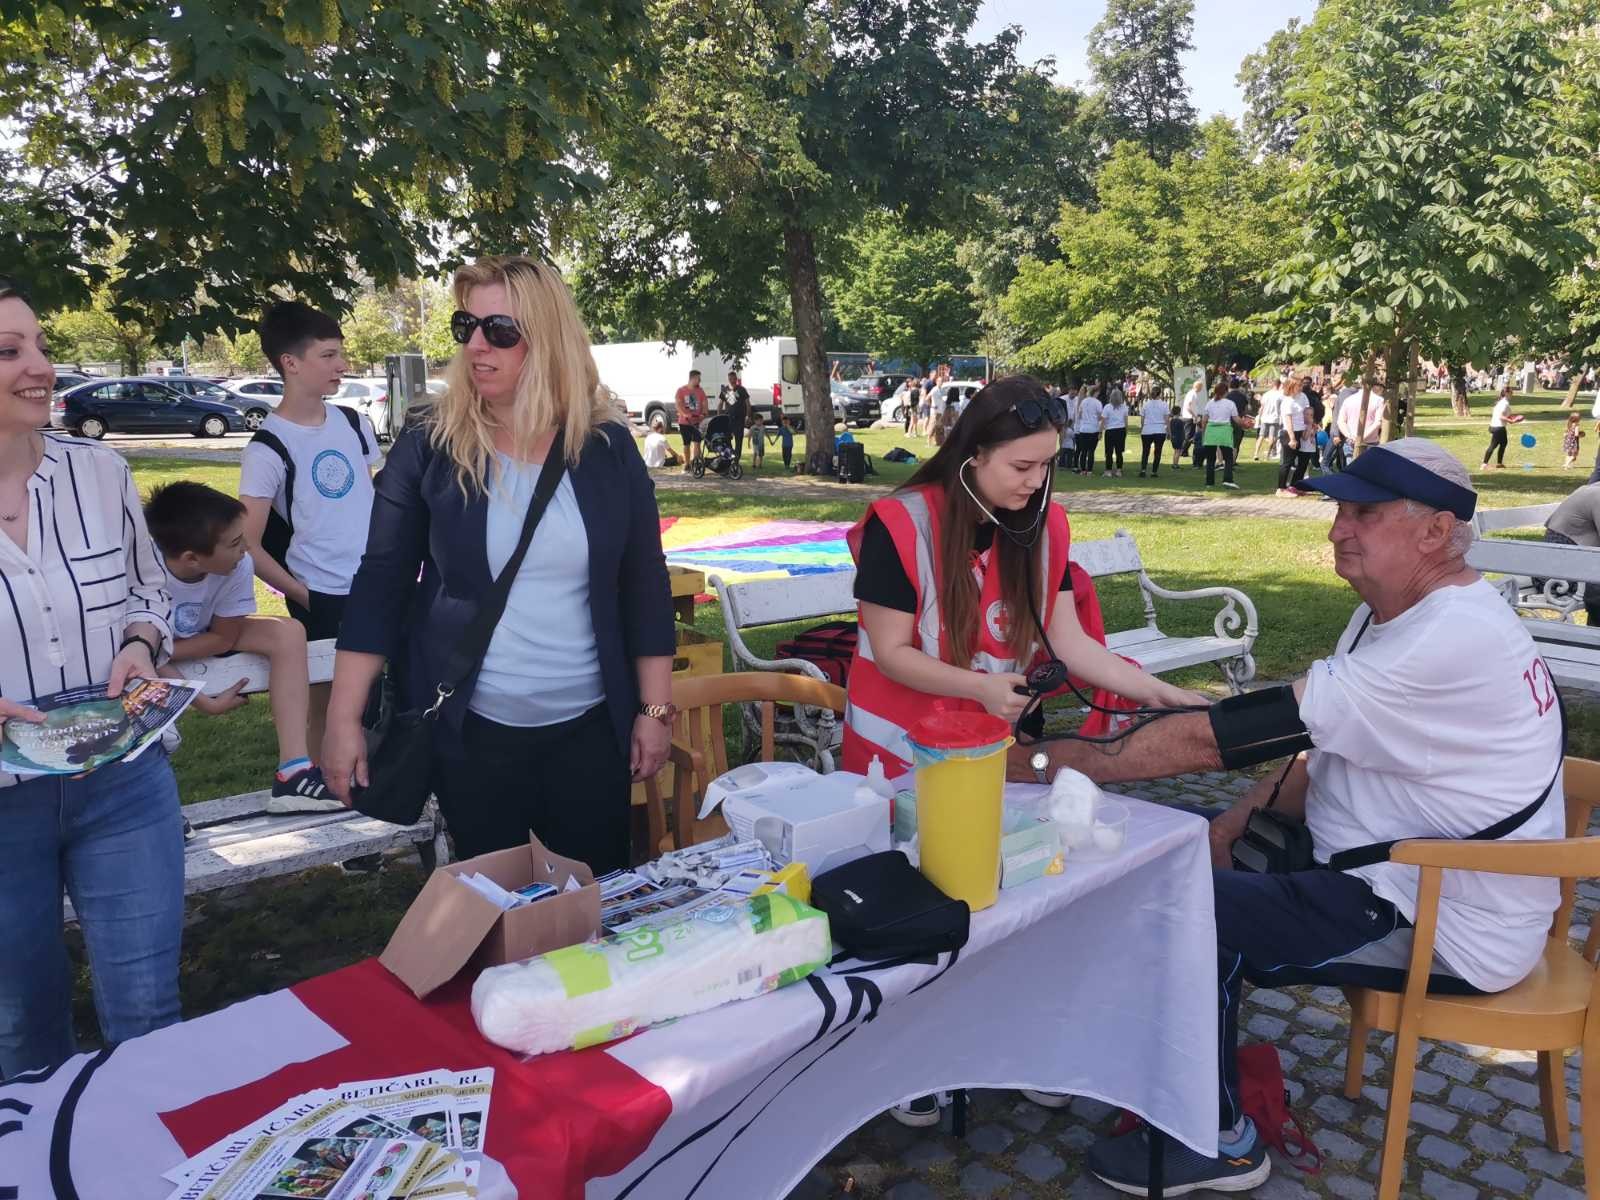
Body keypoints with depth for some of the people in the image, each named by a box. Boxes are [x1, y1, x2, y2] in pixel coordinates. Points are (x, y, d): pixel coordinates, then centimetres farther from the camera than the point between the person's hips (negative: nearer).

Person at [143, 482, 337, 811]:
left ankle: (293, 773, -28)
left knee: (288, 632, -21)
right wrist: (204, 703, -27)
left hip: (203, 642, 3)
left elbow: (224, 638, -15)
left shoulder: (239, 565, -29)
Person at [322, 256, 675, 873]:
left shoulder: (607, 448, -2)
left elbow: (644, 584, 2)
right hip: (471, 728, -1)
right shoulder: (428, 448, -5)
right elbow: (380, 584, -2)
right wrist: (344, 718, -5)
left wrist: (654, 708, 2)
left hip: (590, 725, 1)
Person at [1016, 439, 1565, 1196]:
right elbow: (1328, 749, 11)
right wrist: (1244, 815, -6)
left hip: (1443, 926, -10)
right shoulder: (1394, 614, 5)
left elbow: (1220, 736, -32)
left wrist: (1057, 761, -27)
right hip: (1393, 870, 10)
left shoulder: (1445, 642, -29)